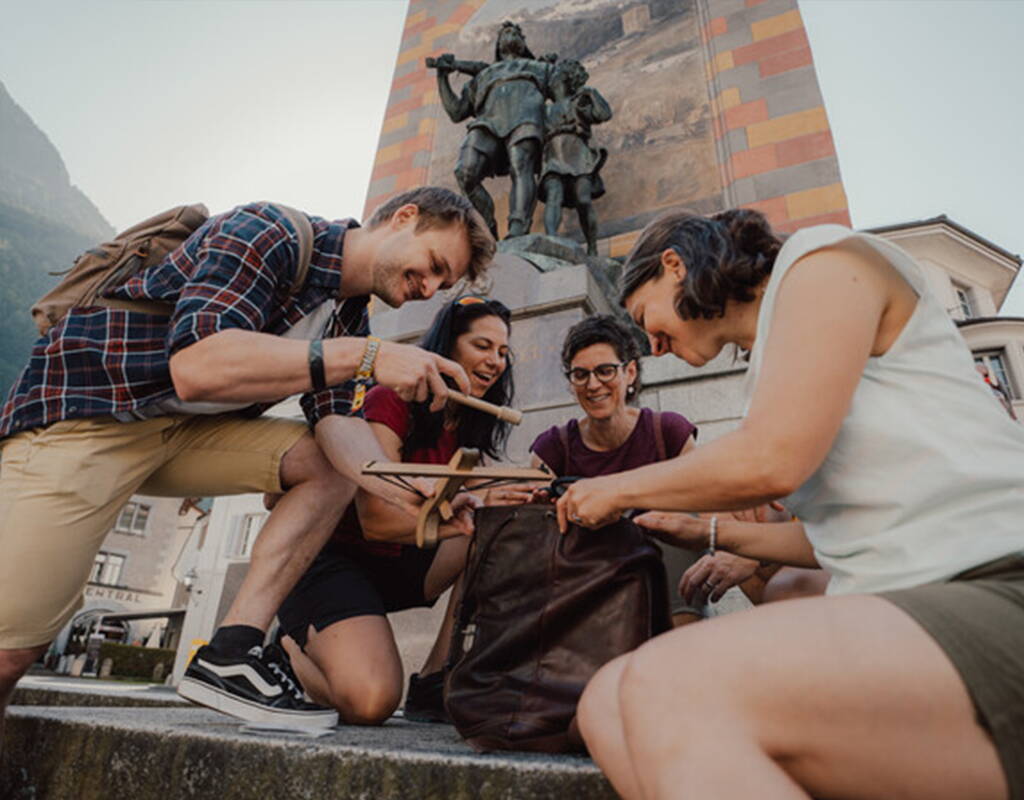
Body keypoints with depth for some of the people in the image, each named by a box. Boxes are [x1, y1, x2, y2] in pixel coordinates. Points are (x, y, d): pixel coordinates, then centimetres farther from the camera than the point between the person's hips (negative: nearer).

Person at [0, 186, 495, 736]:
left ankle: (231, 653, -11)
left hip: (191, 427, 7)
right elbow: (195, 367, -33)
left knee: (336, 466, -10)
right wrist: (367, 357, -36)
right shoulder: (269, 231, -18)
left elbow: (336, 422, -10)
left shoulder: (349, 319, 5)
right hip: (85, 406, -6)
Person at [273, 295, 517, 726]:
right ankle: (291, 647, 5)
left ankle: (433, 682, -13)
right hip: (334, 557, -7)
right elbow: (377, 520, -24)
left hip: (396, 564, 7)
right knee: (370, 701, -28)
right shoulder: (389, 403, -16)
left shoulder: (464, 428, 7)